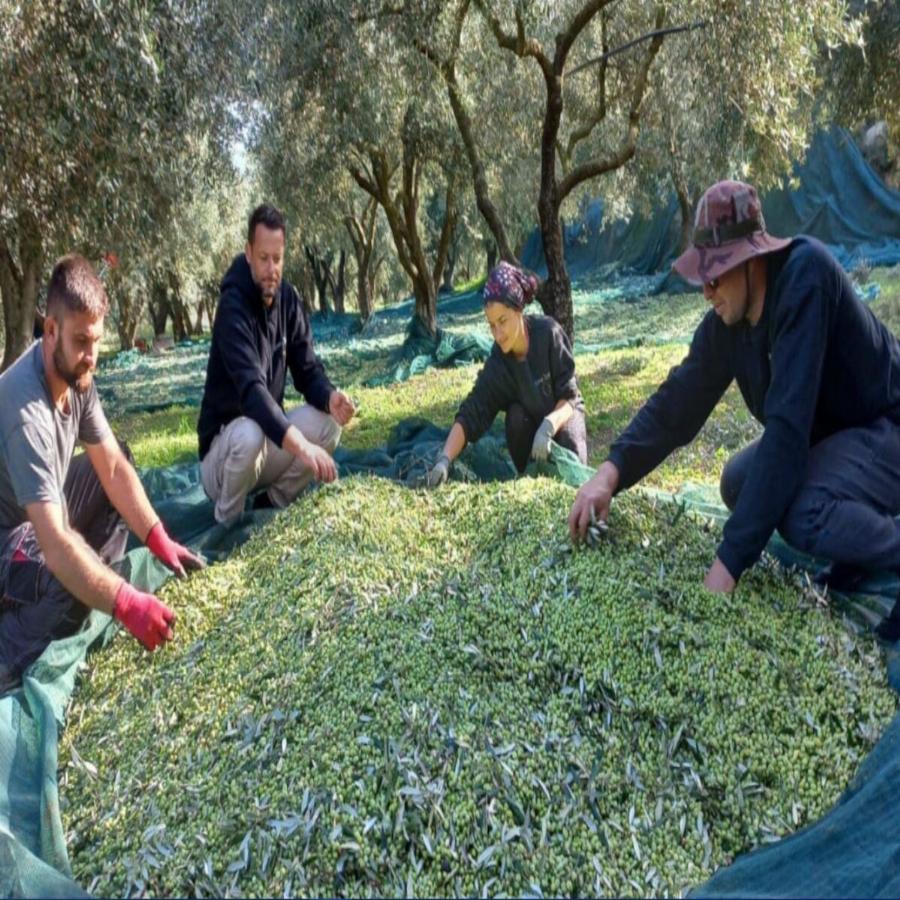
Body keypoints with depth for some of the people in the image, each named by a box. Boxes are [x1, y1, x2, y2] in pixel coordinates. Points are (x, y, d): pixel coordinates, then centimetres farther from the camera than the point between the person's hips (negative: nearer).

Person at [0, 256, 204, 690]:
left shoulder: (76, 373, -10)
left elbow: (113, 467, -5)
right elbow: (54, 541, -40)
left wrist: (160, 541, -14)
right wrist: (127, 604, -44)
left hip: (45, 514, 9)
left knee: (122, 460, 5)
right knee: (71, 587, -34)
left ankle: (90, 585, 0)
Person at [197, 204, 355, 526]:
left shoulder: (288, 299, -2)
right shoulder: (233, 307, -23)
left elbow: (307, 370, -3)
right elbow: (251, 388, -36)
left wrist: (330, 397, -27)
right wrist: (301, 445, -49)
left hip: (268, 437, 6)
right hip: (223, 447, -6)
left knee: (329, 421, -15)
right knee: (249, 435, -38)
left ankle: (272, 502, 5)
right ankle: (226, 523, -8)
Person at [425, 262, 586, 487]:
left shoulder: (548, 333, -28)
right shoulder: (496, 365, -23)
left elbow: (568, 397, -23)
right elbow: (469, 416, -30)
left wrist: (548, 426, -43)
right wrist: (444, 460, -45)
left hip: (563, 413, -2)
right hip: (530, 421, 2)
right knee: (516, 414, -30)